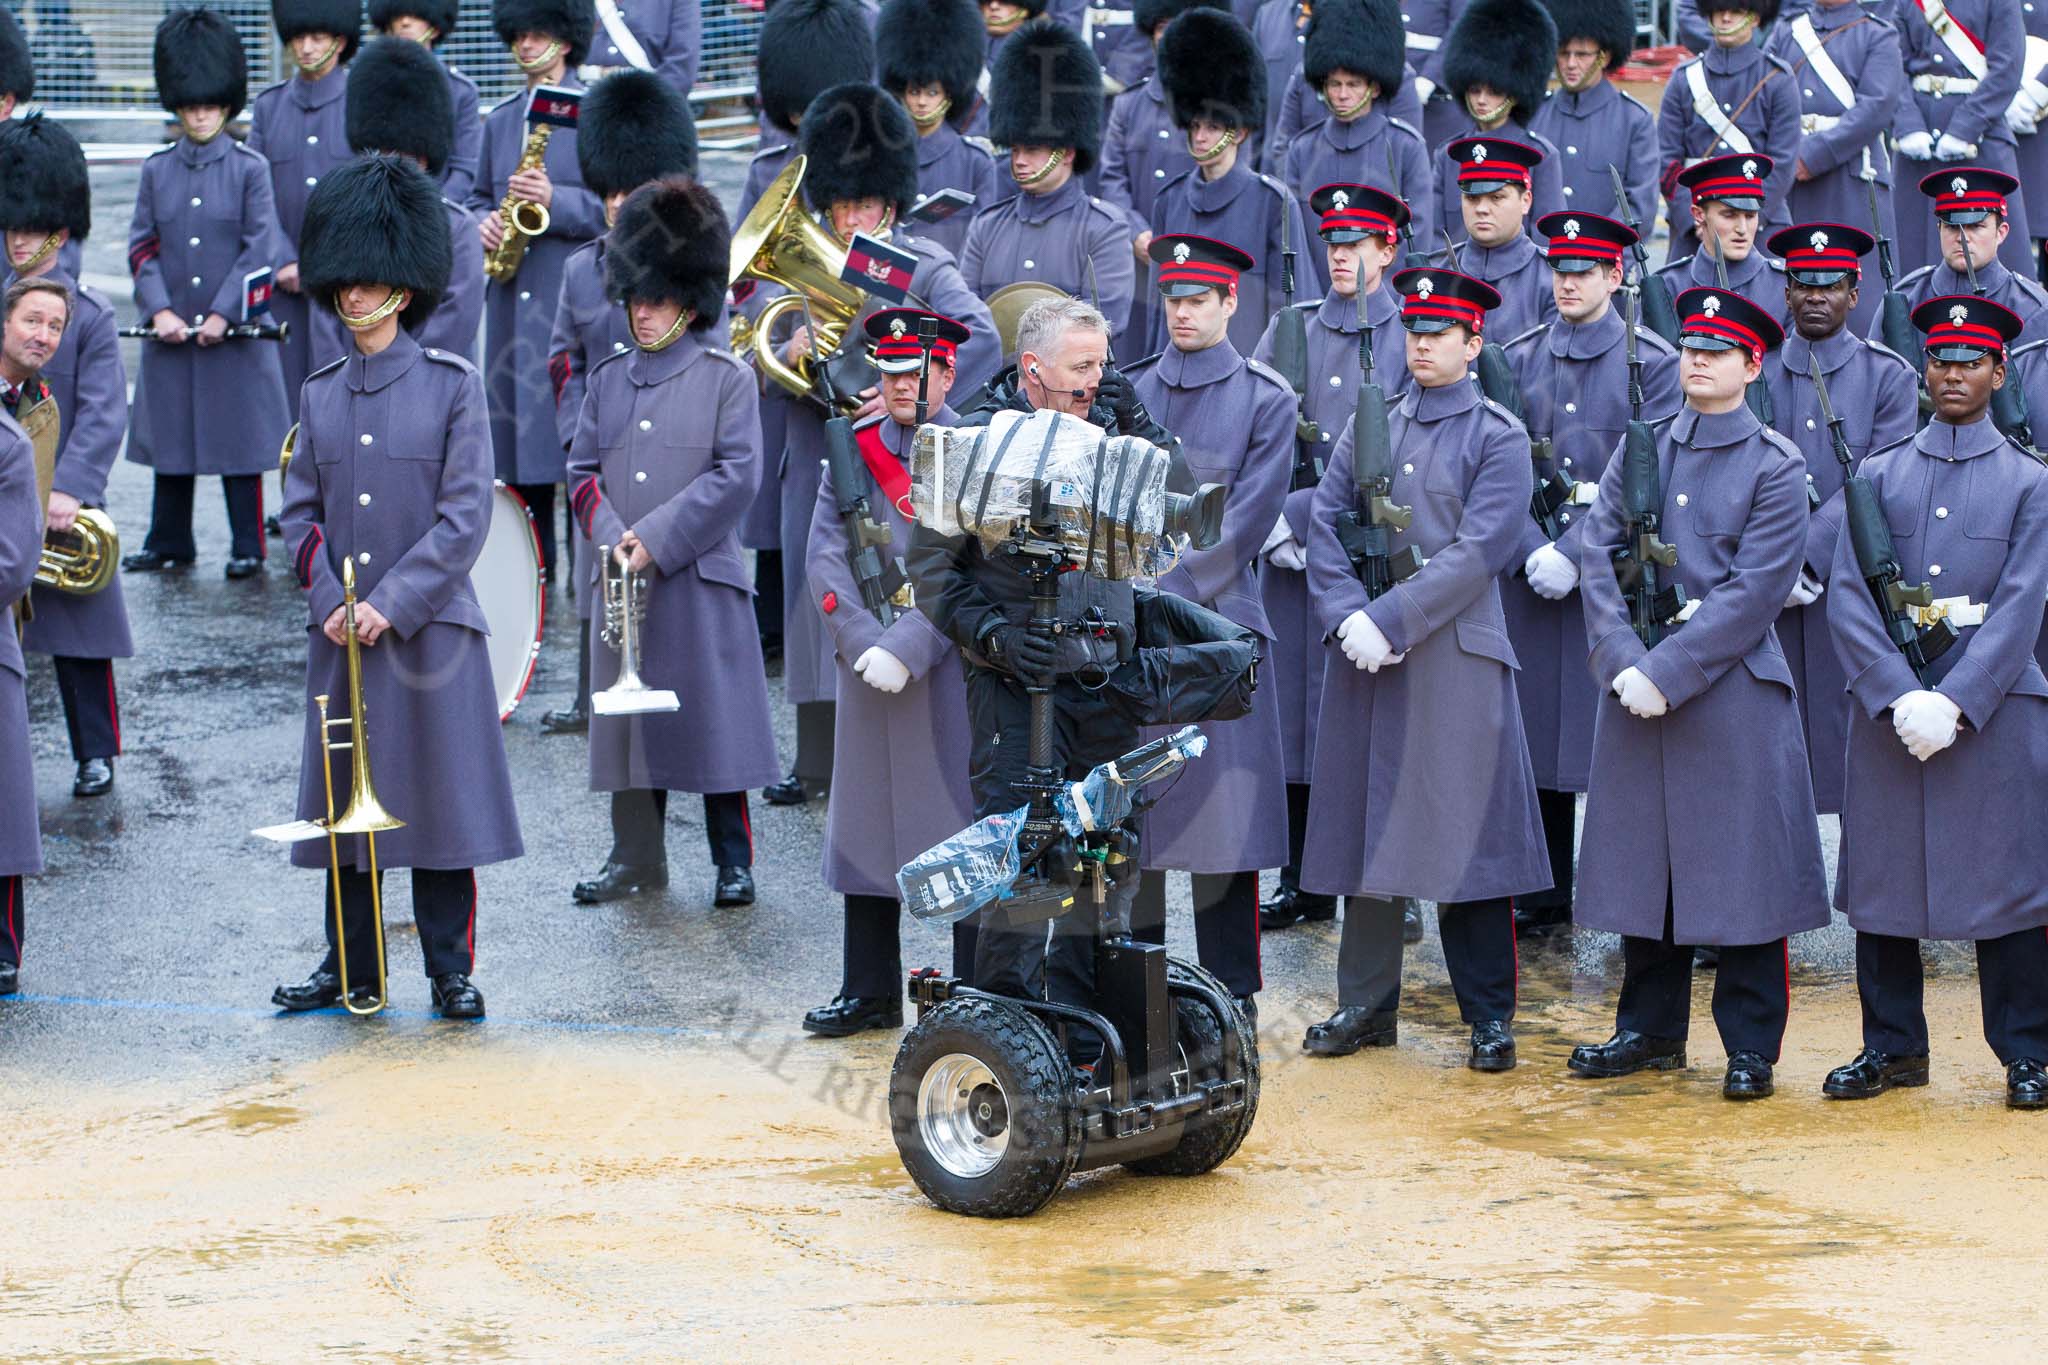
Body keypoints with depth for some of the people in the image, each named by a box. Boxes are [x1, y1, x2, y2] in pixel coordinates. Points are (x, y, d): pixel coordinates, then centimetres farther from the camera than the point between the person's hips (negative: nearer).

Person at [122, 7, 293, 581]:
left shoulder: (249, 168, -1)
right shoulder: (157, 171, 7)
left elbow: (259, 248, -6)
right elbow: (141, 248, 5)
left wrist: (223, 313, -13)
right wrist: (159, 310, -8)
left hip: (236, 330, -3)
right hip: (172, 330, 3)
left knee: (239, 440, 0)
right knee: (169, 436, 9)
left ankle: (248, 548, 8)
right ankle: (169, 542, 20)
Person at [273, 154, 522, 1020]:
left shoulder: (452, 385, -2)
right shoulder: (320, 395, 10)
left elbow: (467, 516, -8)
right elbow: (301, 512, 9)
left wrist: (393, 605, -14)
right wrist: (330, 601, -7)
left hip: (431, 627, -4)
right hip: (341, 636, 4)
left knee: (442, 800, -1)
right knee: (346, 807, 7)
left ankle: (451, 971, 8)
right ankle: (351, 968, 16)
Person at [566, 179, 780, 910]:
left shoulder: (727, 378, -1)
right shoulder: (608, 379, 12)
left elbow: (737, 476, -9)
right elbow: (582, 471, 8)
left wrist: (657, 538, -14)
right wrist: (613, 541, -10)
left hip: (700, 582, -4)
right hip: (621, 582, 4)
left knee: (715, 723, -1)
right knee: (628, 722, 8)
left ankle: (733, 862, 8)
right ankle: (636, 858, 17)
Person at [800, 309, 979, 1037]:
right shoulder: (853, 451, 9)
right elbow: (826, 555, 2)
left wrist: (907, 649, -17)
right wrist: (865, 646, -11)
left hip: (950, 670, -4)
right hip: (867, 672, 4)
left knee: (962, 827, -1)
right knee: (867, 824, 9)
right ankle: (870, 991, 18)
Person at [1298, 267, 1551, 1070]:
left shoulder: (1498, 438, -1)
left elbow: (1477, 552, -10)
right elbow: (1324, 525, 7)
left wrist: (1390, 620, -16)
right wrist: (1346, 617, -9)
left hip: (1454, 656, -4)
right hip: (1365, 660, 4)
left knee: (1466, 830, -3)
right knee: (1365, 825, 7)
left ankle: (1489, 1016, 5)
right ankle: (1367, 1004, 17)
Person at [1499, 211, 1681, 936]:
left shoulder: (1654, 362, -1)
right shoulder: (1518, 360, 9)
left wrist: (1574, 553, -15)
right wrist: (1533, 552, -11)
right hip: (1530, 575, 3)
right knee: (1536, 737, 6)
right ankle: (1543, 898, 15)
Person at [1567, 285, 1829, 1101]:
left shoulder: (1776, 466, -3)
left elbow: (1752, 593, -11)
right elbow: (1597, 557, 3)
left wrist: (1667, 673, -16)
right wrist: (1623, 662, -11)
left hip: (1733, 688, -4)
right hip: (1639, 688, 4)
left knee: (1744, 870, -2)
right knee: (1643, 861, 9)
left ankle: (1751, 1047, 7)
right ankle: (1651, 1032, 21)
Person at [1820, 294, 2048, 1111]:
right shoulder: (1880, 476, 8)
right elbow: (1847, 599, 0)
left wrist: (1953, 703, -15)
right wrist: (1901, 697, -13)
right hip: (1887, 704, 2)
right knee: (1881, 881, 5)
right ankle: (1892, 1046, 17)